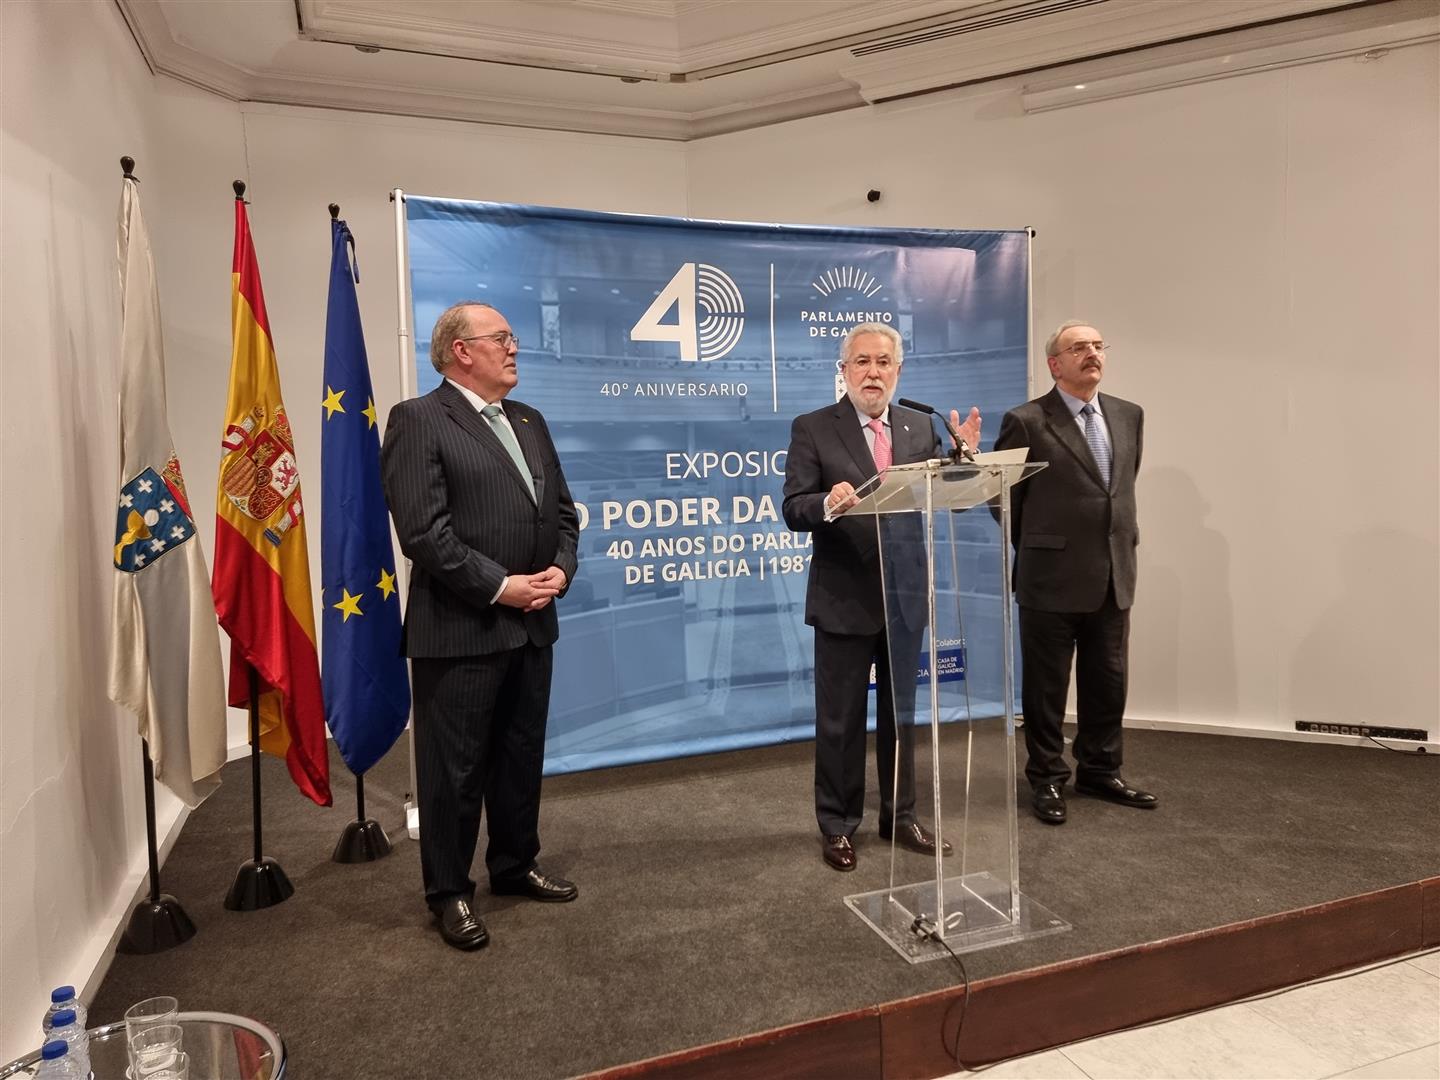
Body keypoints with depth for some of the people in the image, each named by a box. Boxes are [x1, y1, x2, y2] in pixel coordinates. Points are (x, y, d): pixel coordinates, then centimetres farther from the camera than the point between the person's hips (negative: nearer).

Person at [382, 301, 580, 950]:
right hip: (460, 629, -7)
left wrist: (560, 569, -2)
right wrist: (500, 586, -16)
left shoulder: (529, 422, 15)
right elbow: (424, 532, -17)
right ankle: (449, 893, 24)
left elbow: (562, 510, 16)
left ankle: (515, 866, 37)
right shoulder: (418, 421, -8)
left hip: (531, 625, 7)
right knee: (455, 768, 6)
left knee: (522, 756, 18)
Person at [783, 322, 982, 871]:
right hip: (844, 599, -4)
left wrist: (965, 456, -15)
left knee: (900, 713, 17)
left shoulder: (921, 427, 6)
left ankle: (900, 815, 33)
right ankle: (837, 825, 25)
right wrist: (827, 504, -34)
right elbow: (793, 510, -13)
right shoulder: (812, 428, -6)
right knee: (840, 720, 8)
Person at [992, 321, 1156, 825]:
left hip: (1113, 577, 6)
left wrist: (1124, 537, 17)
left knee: (1108, 682, 14)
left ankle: (1099, 771, 32)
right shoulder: (1027, 422, -9)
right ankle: (1047, 779, 22)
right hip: (1052, 577, -5)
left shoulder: (1128, 416, 9)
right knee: (1047, 686, 6)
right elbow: (1003, 494, -2)